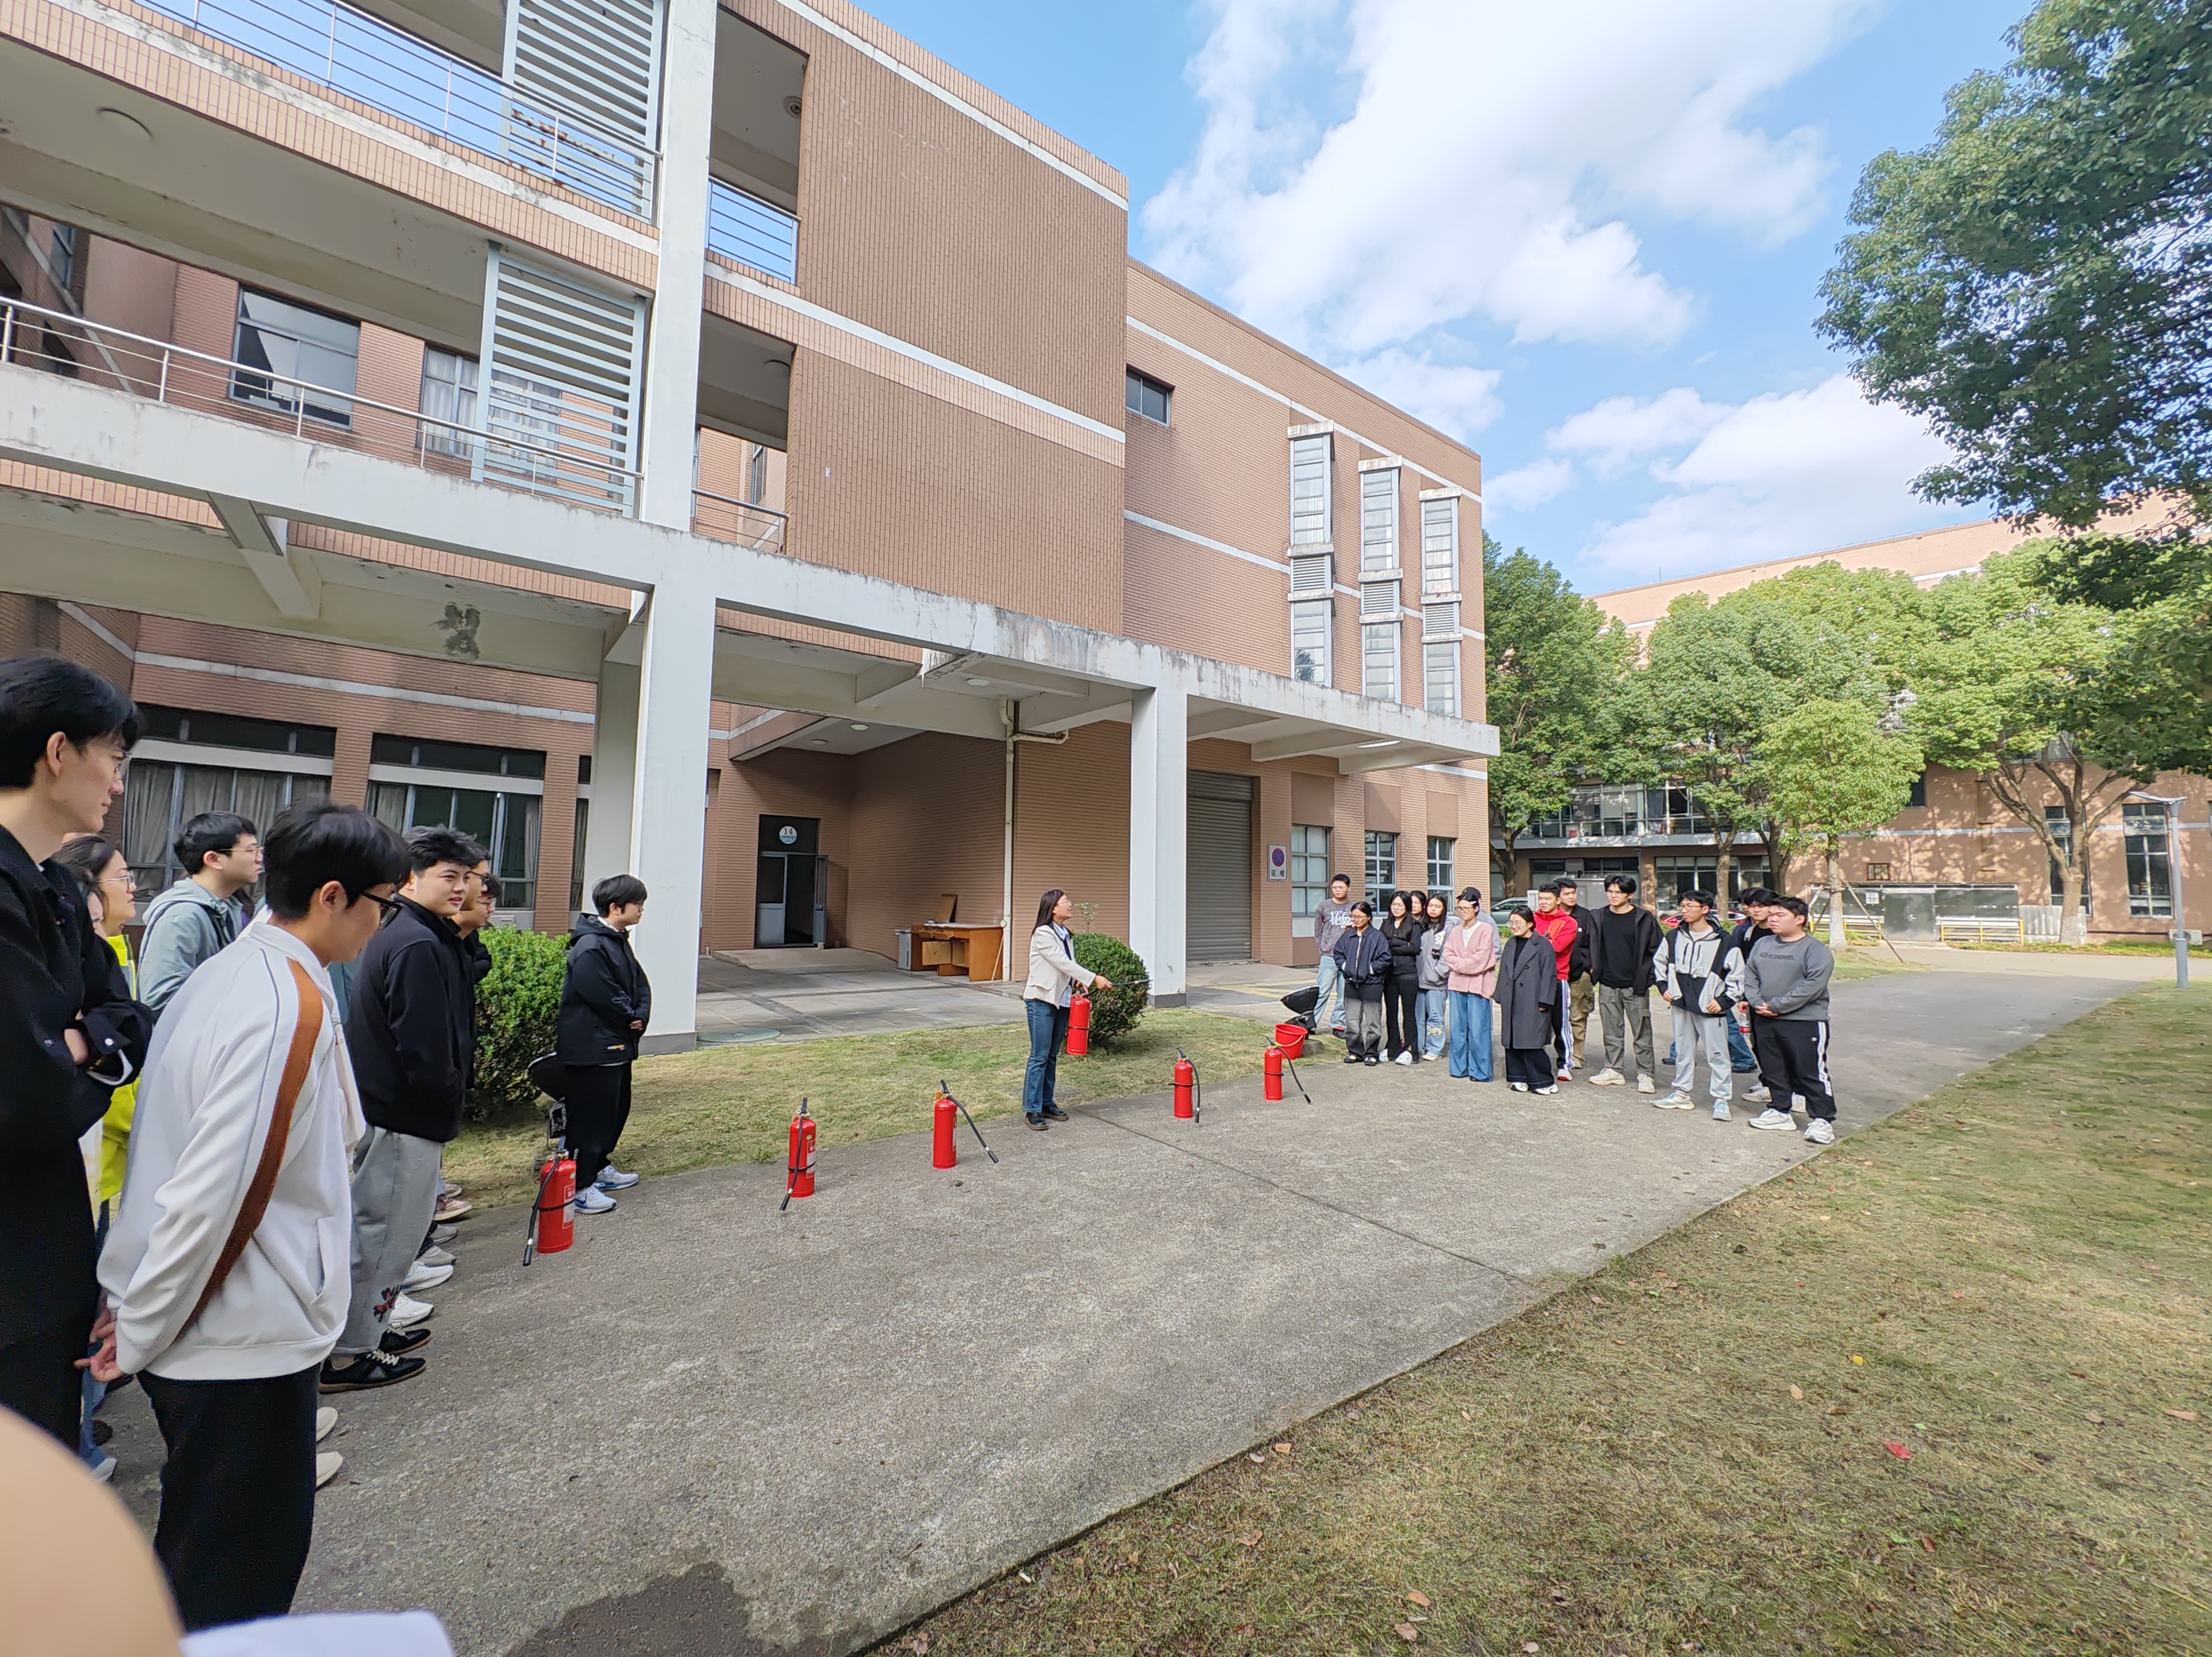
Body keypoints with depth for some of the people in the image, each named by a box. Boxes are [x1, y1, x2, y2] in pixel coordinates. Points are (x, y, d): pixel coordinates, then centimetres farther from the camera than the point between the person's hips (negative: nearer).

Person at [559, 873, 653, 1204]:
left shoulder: (619, 941, 12)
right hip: (593, 1049, -10)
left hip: (618, 1045, 10)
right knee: (591, 1116, -1)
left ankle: (599, 1167, 34)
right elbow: (604, 996, -24)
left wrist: (641, 1016, -5)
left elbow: (640, 985, 12)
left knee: (617, 1109, 19)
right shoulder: (590, 948, -20)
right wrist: (632, 1018, -8)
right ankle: (579, 1186, 9)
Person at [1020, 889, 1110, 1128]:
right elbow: (1063, 963, -19)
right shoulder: (1043, 933, -14)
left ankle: (1047, 1104, 22)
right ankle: (1032, 1109, 2)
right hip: (1042, 1001, -8)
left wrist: (1079, 983, -6)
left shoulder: (1066, 935, 11)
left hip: (1062, 1001, 8)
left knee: (1052, 1056, 13)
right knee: (1039, 1056, -5)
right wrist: (1094, 978, -21)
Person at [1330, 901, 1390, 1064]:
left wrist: (1370, 969, -11)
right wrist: (1345, 967, 1)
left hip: (1372, 985, -4)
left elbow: (1385, 958, -10)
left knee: (1372, 1022, 4)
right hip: (1351, 984, 5)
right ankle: (1355, 1052, 20)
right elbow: (1338, 953, 15)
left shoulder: (1377, 936, -8)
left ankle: (1372, 1053, 15)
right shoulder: (1348, 936, 6)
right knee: (1351, 1021, 9)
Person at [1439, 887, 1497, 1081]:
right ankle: (1460, 1067, 16)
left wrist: (1460, 964, -5)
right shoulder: (1455, 930, 15)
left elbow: (1482, 958, -11)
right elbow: (1449, 955, 9)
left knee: (1477, 1030, -4)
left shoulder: (1486, 929, -3)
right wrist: (1462, 964, -8)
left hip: (1477, 985, -5)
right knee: (1457, 1029, 7)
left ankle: (1479, 1071, 3)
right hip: (1457, 984, 5)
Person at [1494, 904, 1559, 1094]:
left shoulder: (1543, 945, -5)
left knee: (1532, 1043, -8)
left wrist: (1544, 1002, -11)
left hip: (1533, 1004, -7)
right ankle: (1520, 1078, 18)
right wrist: (1501, 999, 14)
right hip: (1512, 1004, 7)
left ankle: (1543, 1082, 3)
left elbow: (1549, 975, -8)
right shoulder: (1510, 944, 15)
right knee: (1513, 1042, 8)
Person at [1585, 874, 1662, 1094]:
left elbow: (1655, 950, 1)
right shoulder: (1598, 918, 7)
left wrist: (1645, 977, -5)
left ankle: (1646, 1074, 9)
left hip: (1635, 986, -3)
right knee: (1612, 1032, 10)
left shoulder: (1644, 918, -3)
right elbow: (1592, 947, 16)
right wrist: (1593, 968, 5)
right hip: (1608, 985, 3)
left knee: (1642, 1032, 2)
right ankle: (1614, 1070, 19)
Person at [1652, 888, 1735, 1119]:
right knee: (1683, 1051, 13)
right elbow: (1658, 960, 20)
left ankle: (1721, 1099, 9)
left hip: (1710, 1007, -5)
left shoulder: (1722, 940, -9)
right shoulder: (1674, 937, 5)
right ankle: (1682, 1093, 22)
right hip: (1681, 1004, 5)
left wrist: (1724, 1000, -8)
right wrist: (1664, 986, 12)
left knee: (1717, 1054, 0)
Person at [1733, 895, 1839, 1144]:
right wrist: (1757, 1002, -5)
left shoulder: (1815, 949, -9)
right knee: (1774, 1070, 14)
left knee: (1811, 1073, -1)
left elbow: (1813, 985, -19)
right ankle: (1780, 1112, 27)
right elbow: (1749, 975, 12)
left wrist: (1776, 1006, -19)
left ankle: (1822, 1119, 10)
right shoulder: (1763, 945, 11)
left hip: (1804, 1022, -7)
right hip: (1765, 1021, 7)